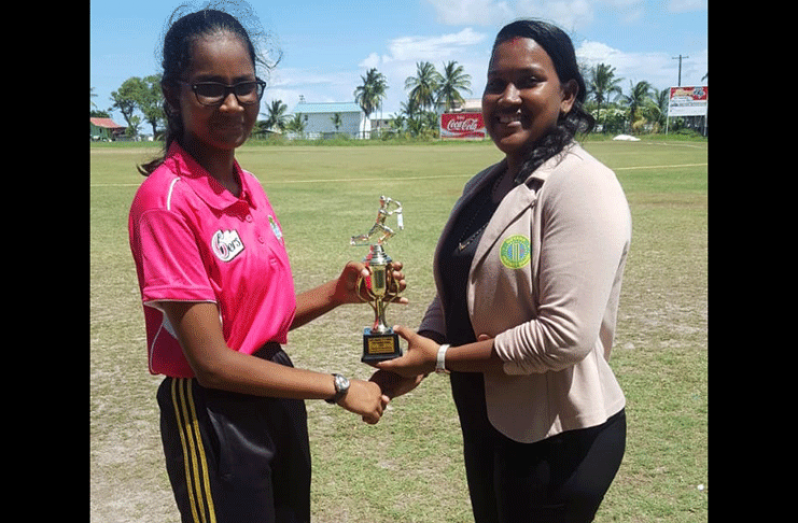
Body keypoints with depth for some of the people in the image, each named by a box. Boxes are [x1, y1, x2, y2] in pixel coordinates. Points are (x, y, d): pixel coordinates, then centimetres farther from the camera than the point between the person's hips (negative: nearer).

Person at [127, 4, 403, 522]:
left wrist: (338, 292, -10)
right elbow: (212, 361, -21)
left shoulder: (250, 187, 3)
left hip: (276, 392, 7)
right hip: (211, 415, -7)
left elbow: (268, 313, 8)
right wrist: (338, 387, -14)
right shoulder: (167, 197, -20)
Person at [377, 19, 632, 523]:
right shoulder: (483, 184, 6)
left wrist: (441, 358, -18)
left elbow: (566, 335, -27)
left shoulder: (582, 185, -20)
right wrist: (414, 356, -7)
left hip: (558, 438, -7)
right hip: (485, 422, 8)